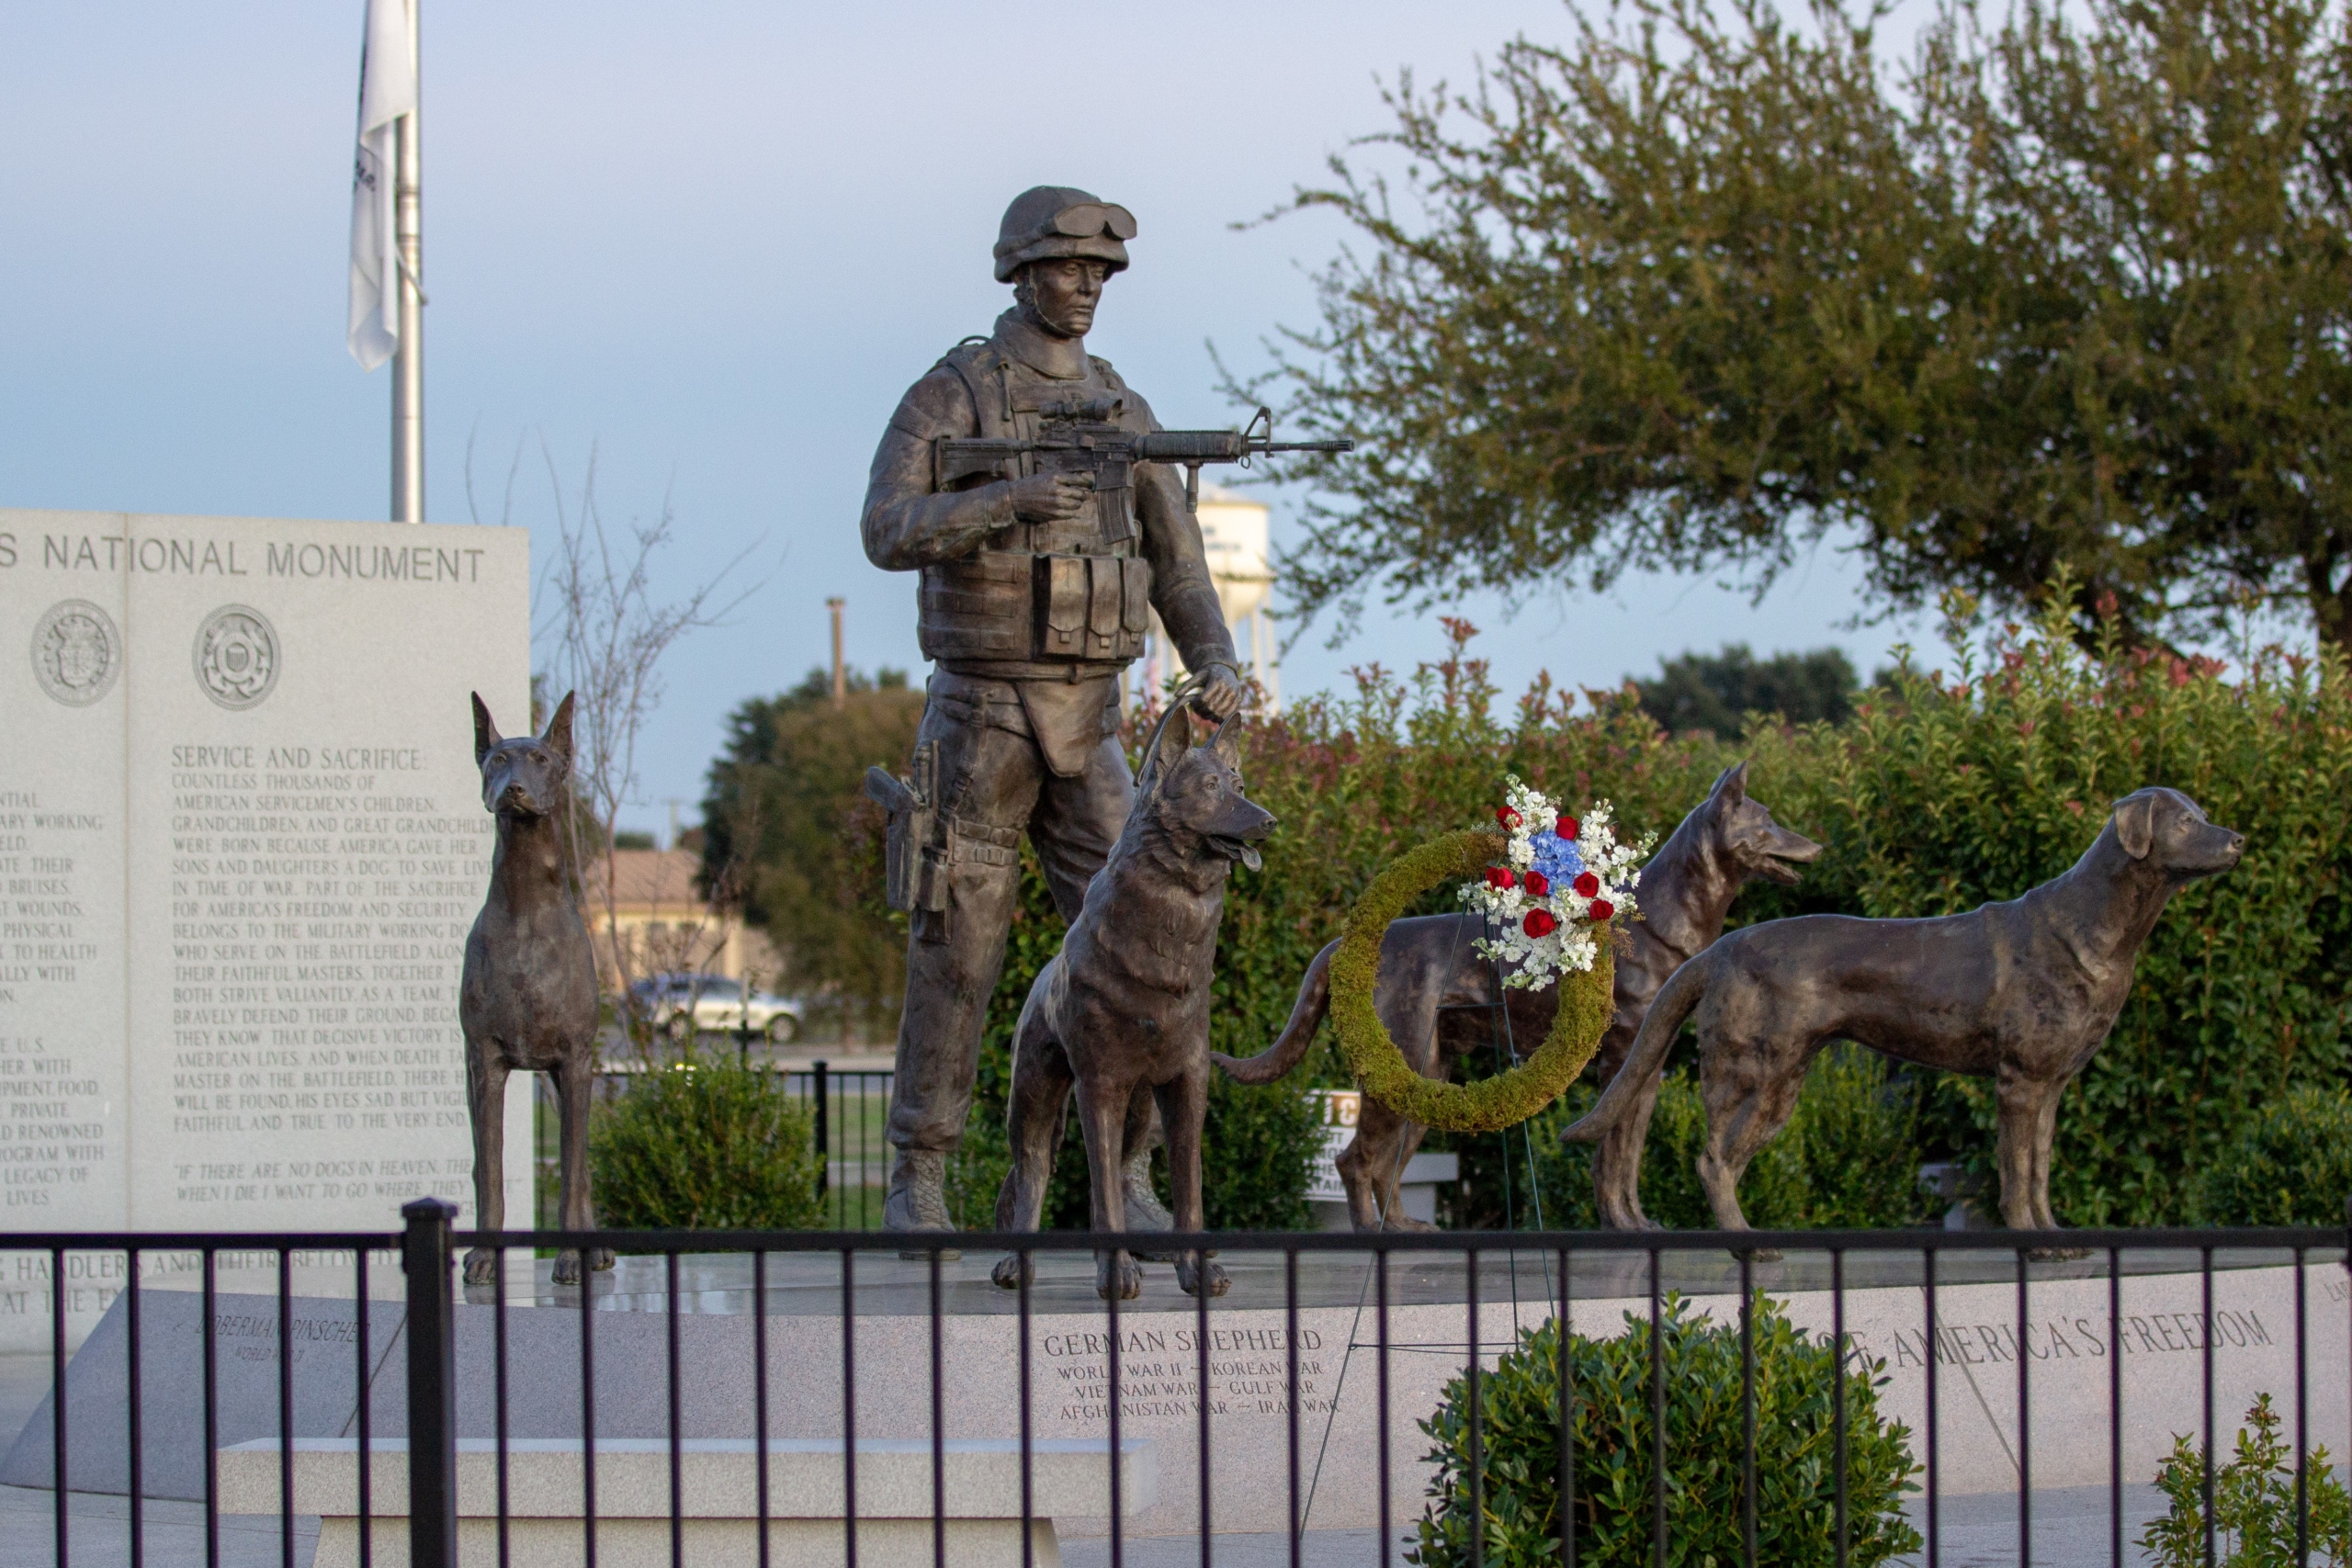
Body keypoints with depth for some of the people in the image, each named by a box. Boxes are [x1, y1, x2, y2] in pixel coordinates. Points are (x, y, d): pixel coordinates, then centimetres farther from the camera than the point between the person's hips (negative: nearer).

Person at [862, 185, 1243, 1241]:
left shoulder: (1122, 412, 11)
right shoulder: (949, 395, -6)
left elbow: (1177, 564, 10)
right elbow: (888, 533, -20)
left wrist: (1216, 669, -9)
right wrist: (1010, 497, -35)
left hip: (1086, 726, 4)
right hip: (979, 713, -4)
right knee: (958, 954, -2)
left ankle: (1123, 1175, 1)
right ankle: (918, 1183, 8)